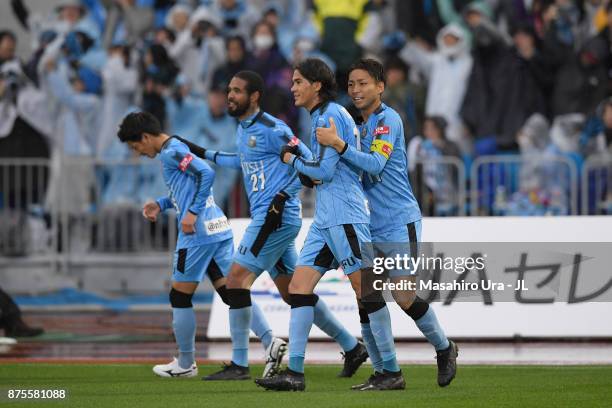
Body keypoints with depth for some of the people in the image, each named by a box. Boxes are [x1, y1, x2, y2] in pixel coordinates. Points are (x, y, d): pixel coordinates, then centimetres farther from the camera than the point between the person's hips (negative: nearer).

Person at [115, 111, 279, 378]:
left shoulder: (171, 152, -10)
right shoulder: (177, 148, 19)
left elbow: (206, 173, -22)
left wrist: (193, 213, -20)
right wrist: (161, 205, 20)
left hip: (197, 234, -9)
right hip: (219, 229, 9)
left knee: (180, 297, 4)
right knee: (231, 293, 5)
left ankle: (186, 364, 13)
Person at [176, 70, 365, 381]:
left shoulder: (270, 129, -13)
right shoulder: (243, 129, 15)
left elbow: (307, 161, -14)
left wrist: (282, 197, -18)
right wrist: (203, 153, 34)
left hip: (277, 217, -10)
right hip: (267, 218, 10)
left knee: (237, 277, -13)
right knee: (293, 291, 11)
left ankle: (239, 364, -12)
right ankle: (352, 348, 19)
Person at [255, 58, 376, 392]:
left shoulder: (330, 115, -11)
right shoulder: (322, 117, 19)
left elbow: (325, 170, -16)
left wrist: (293, 160, 0)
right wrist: (301, 160, 11)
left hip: (345, 217, -10)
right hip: (325, 220, 10)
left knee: (365, 289, -7)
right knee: (299, 286, 2)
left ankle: (391, 370, -2)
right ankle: (294, 372, -1)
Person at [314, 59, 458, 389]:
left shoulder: (388, 119, -10)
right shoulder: (359, 124, 15)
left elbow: (376, 164, -23)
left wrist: (338, 144, -34)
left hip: (399, 224, -8)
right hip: (369, 226, 8)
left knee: (405, 298, -8)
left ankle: (444, 349, 16)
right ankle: (382, 373, 4)